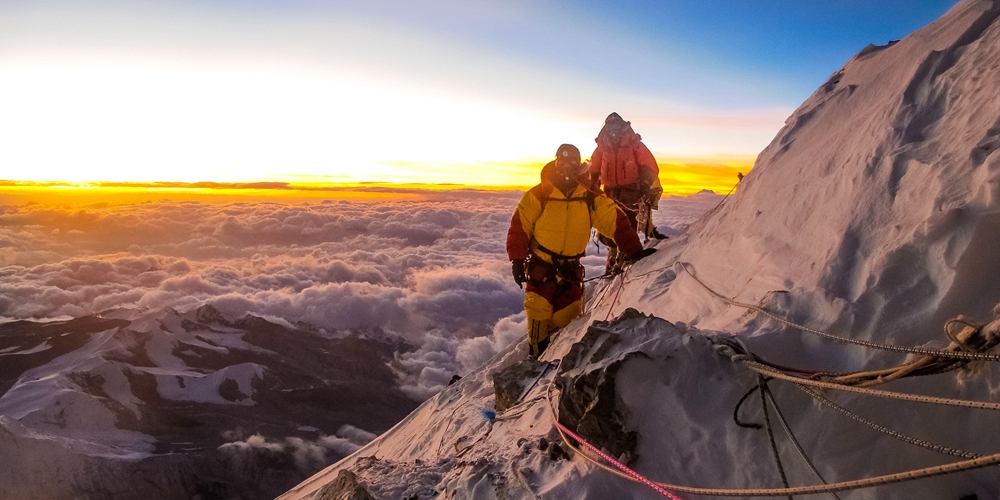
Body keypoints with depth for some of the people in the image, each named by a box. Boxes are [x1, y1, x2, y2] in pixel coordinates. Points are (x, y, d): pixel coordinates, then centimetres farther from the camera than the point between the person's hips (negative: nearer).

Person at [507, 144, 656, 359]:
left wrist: (635, 251, -14)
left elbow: (617, 222, -6)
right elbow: (519, 227, -6)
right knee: (539, 310, -10)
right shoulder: (538, 195, -10)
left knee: (568, 314, 4)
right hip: (540, 265, -2)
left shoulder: (591, 198, -4)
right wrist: (517, 260, -11)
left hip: (571, 268, 2)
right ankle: (536, 355, 12)